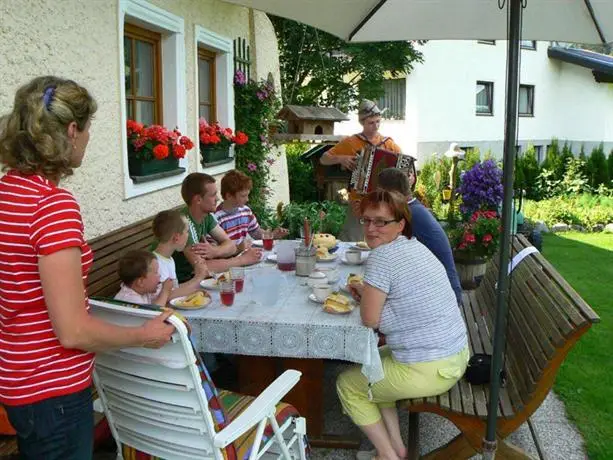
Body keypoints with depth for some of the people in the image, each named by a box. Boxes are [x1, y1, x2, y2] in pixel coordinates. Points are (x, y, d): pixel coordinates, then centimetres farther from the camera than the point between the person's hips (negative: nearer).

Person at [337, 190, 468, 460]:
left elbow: (370, 319, -17)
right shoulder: (415, 246, 8)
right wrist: (368, 292, 7)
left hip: (428, 372, -9)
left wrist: (364, 294, 1)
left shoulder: (382, 256, -20)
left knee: (346, 383, 12)